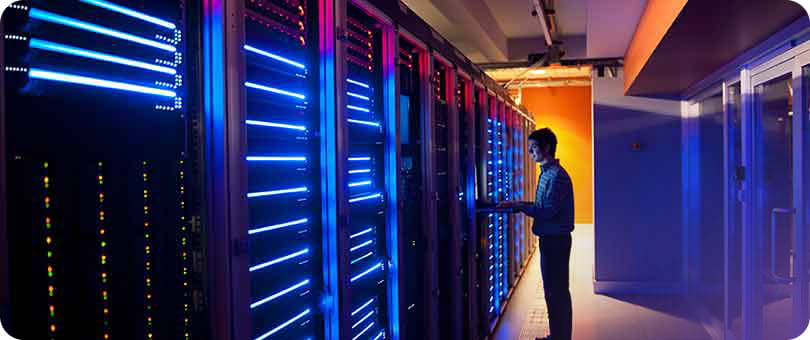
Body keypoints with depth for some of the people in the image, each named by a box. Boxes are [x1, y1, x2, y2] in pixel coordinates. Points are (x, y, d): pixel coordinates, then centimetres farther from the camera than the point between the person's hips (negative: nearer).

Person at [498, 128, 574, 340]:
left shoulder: (557, 175, -18)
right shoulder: (547, 173, 14)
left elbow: (548, 211, -22)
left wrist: (520, 206, -14)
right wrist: (521, 205, 6)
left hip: (555, 240, -10)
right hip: (550, 238, 10)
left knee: (557, 291, -3)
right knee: (553, 290, 16)